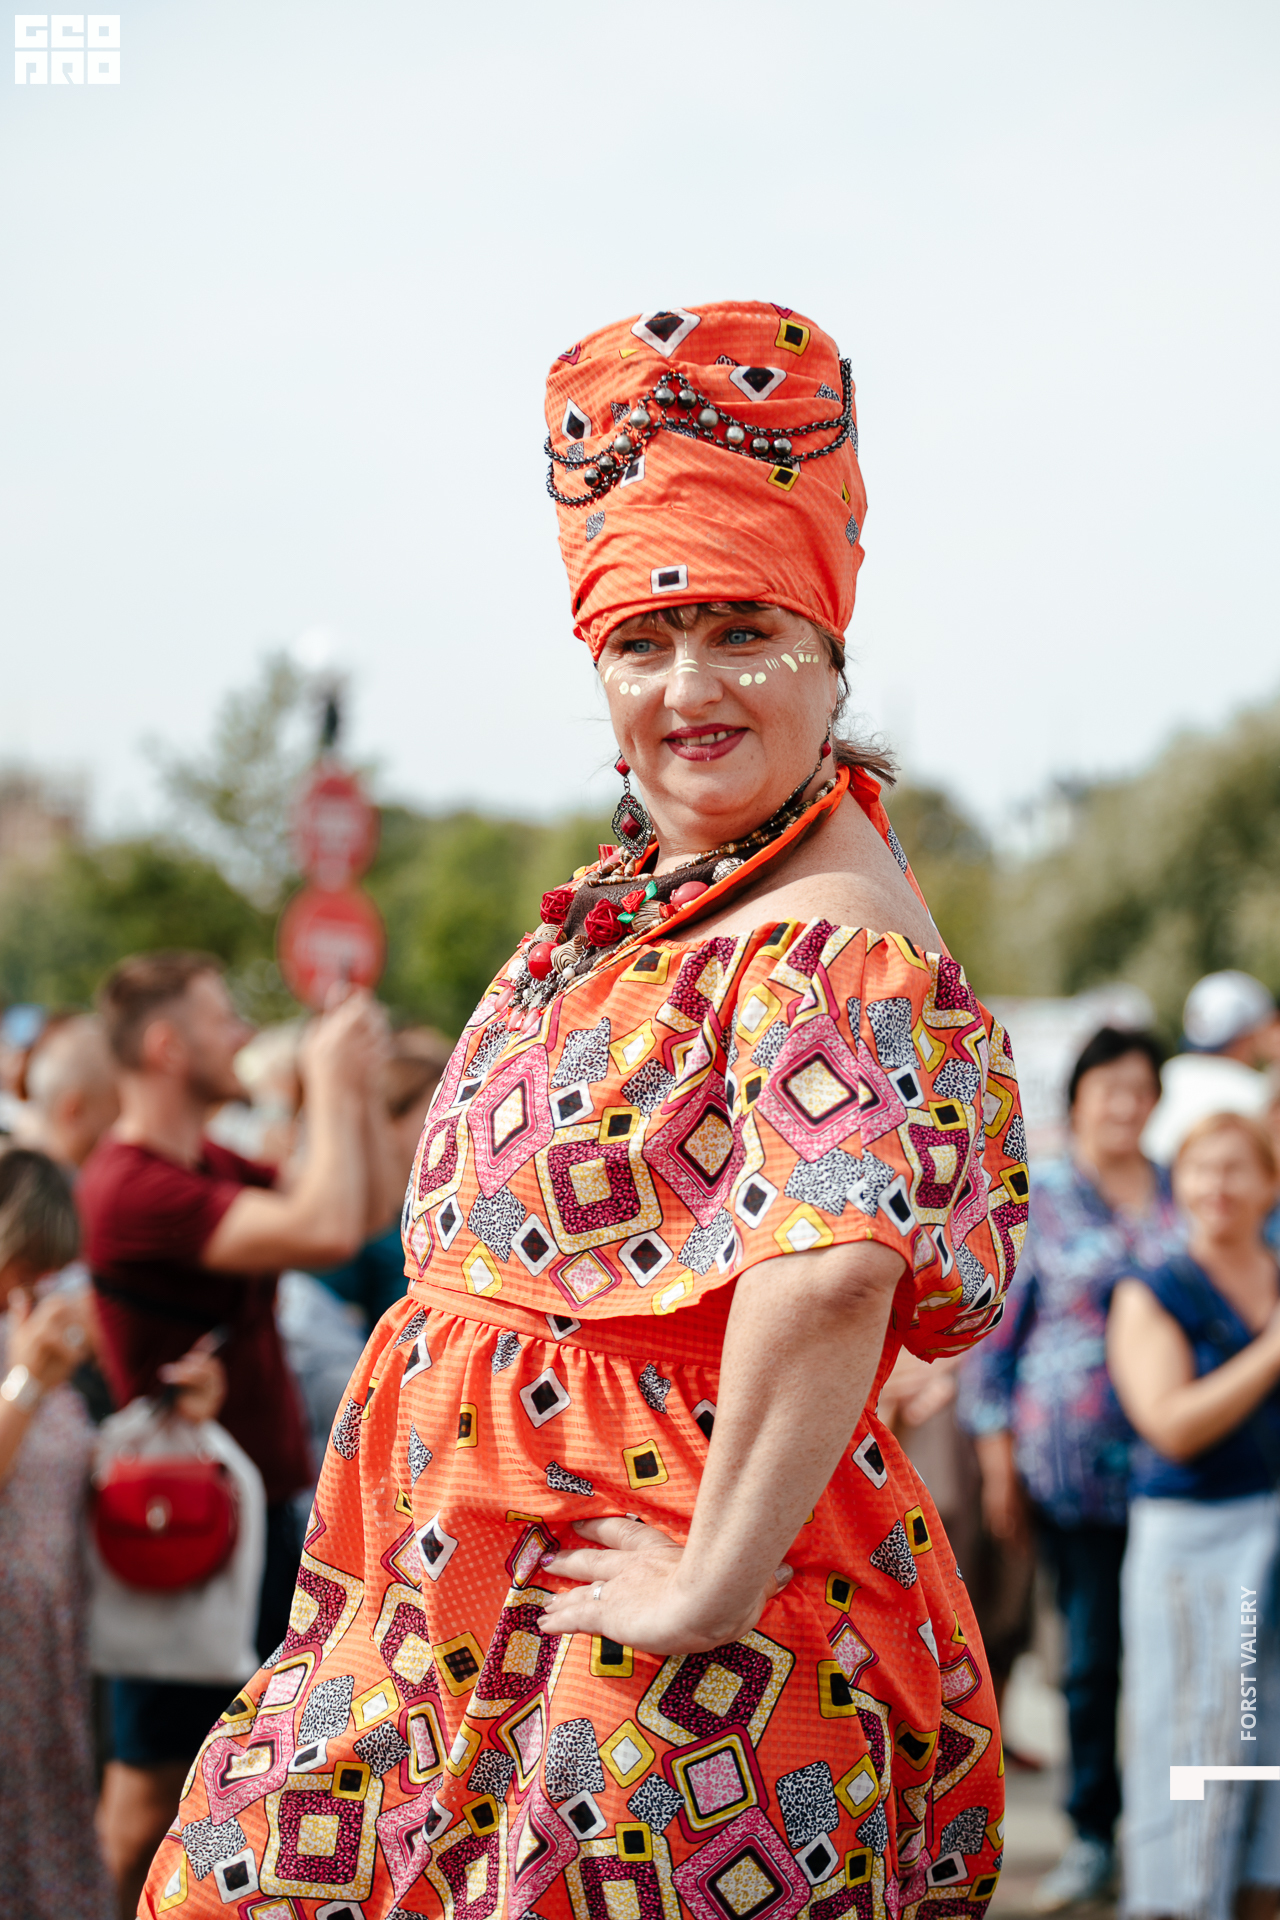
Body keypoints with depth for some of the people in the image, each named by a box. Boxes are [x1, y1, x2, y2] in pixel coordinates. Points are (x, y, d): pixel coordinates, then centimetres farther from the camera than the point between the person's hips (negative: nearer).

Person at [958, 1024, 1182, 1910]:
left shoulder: (1181, 1195, 10)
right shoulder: (1037, 1198, 2)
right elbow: (992, 1331, 3)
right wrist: (999, 1462, -1)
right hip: (1074, 1463, -2)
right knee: (1092, 1653, 2)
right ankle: (1094, 1836, 15)